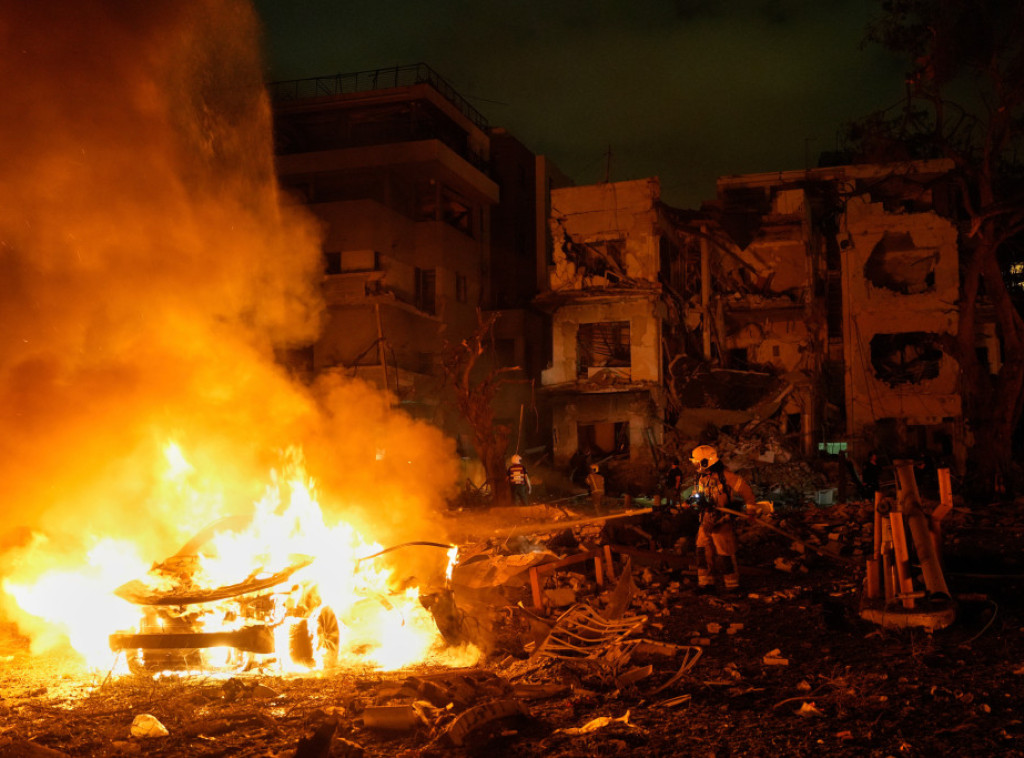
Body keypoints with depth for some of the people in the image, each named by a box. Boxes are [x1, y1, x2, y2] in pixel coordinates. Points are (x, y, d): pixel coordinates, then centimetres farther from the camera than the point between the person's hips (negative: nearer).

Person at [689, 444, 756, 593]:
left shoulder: (724, 476, -13)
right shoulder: (700, 477, 9)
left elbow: (744, 488, -8)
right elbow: (695, 496, 18)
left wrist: (749, 506, -7)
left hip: (721, 523, -7)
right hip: (705, 522, 7)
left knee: (725, 554, -1)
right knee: (703, 552, 7)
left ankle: (732, 585, 13)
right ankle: (706, 583, 17)